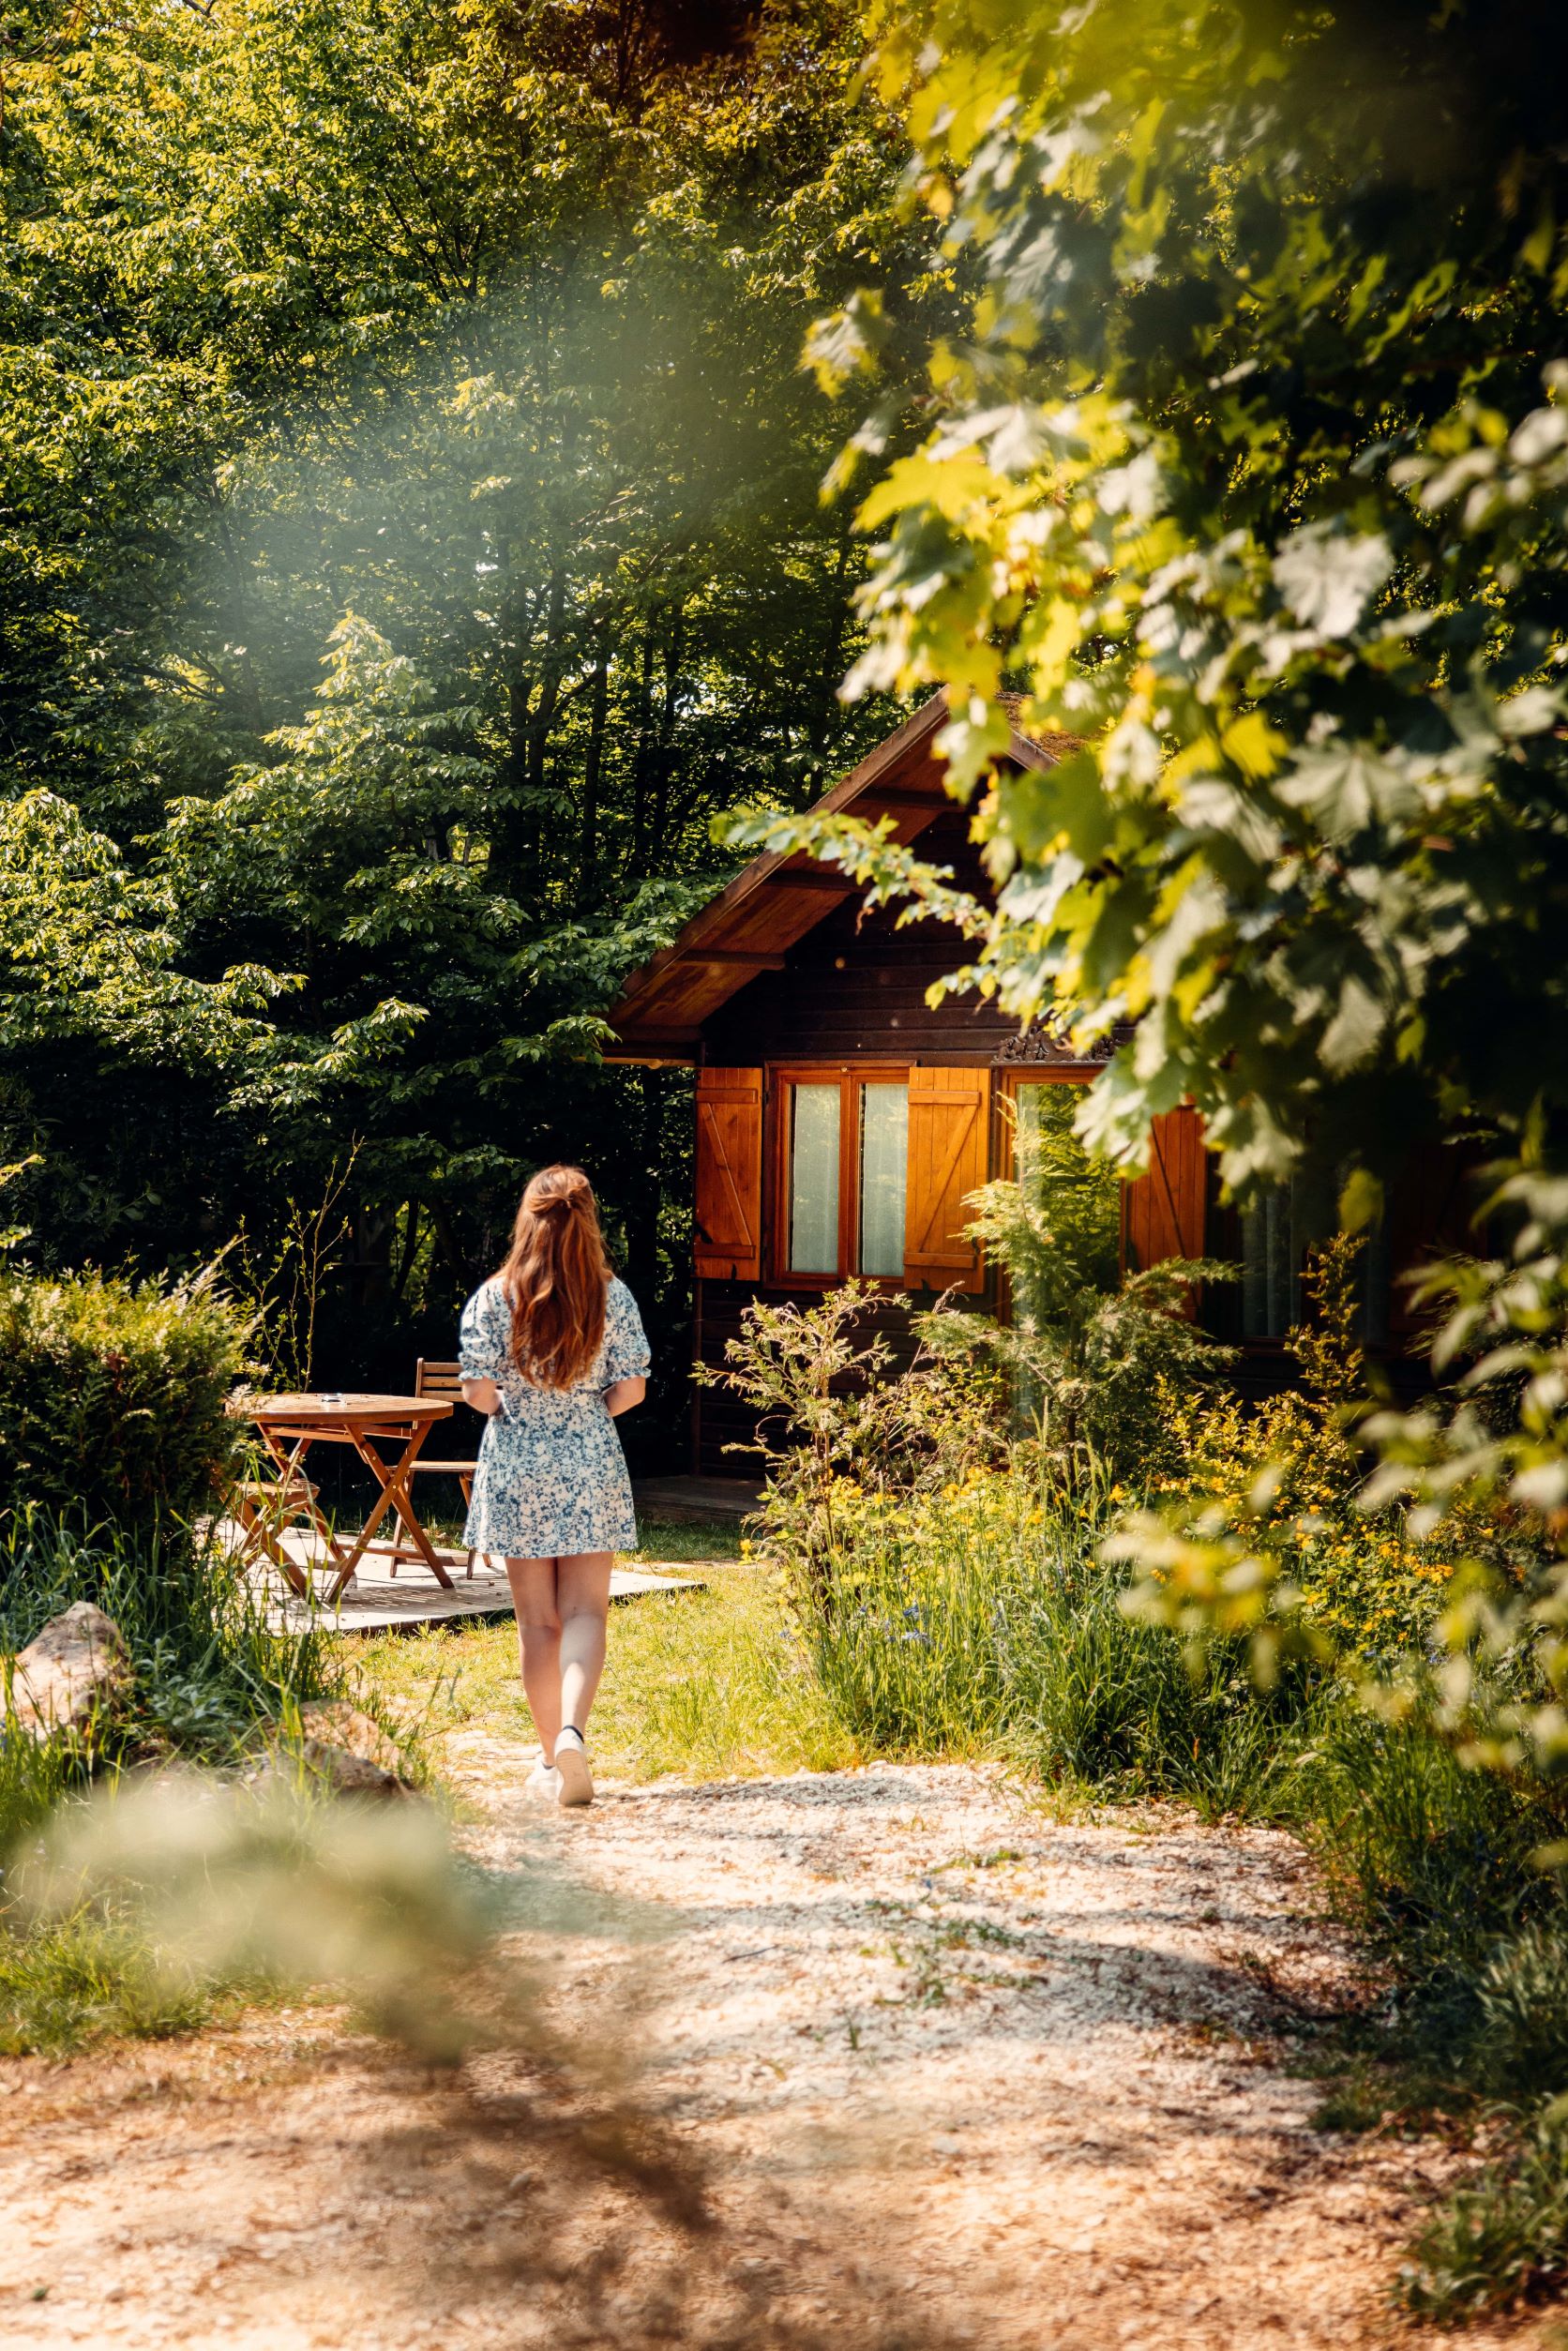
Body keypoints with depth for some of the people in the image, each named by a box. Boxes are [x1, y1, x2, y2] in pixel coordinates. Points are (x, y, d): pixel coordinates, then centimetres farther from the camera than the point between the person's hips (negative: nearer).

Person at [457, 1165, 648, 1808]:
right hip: (591, 1466, 0)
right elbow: (630, 1388, -4)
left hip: (516, 1467, 0)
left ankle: (552, 1756, 15)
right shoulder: (612, 1295, -3)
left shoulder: (495, 1296, -6)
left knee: (537, 1620, 9)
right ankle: (572, 1731, -22)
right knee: (585, 1610, 2)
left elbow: (477, 1390, -10)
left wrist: (516, 1412, 11)